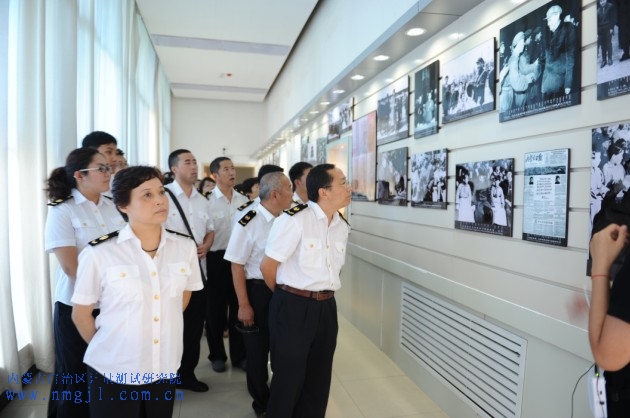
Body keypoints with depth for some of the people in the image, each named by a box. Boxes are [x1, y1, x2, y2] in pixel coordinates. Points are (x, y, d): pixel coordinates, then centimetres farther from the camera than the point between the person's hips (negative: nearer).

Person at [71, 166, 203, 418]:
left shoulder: (185, 247, -5)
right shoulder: (98, 254, -15)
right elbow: (81, 314, -1)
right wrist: (107, 349, 7)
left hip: (165, 368, 3)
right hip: (113, 372, -3)